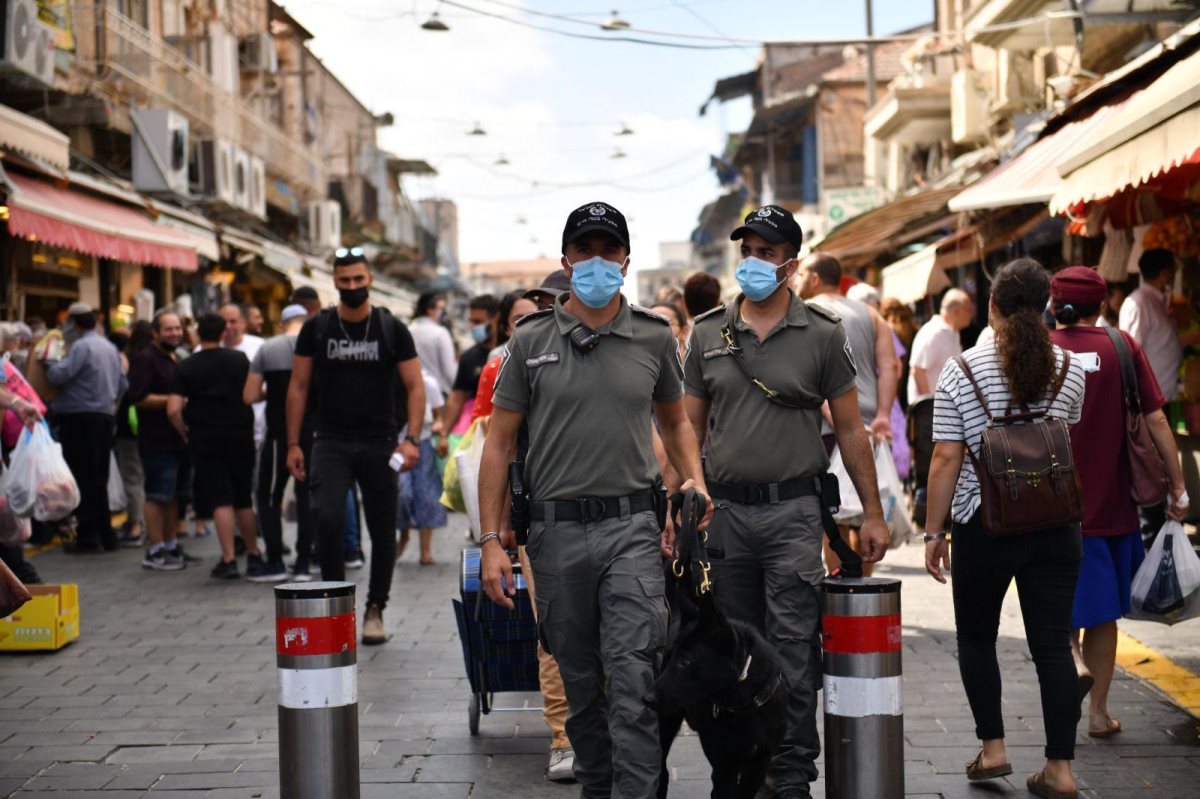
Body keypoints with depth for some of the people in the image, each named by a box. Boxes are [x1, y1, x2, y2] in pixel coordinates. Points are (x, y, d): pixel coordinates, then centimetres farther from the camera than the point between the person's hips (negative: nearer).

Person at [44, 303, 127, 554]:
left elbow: (59, 375, -20)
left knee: (82, 479, -5)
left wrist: (48, 362, -1)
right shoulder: (110, 347, 14)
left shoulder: (81, 346, -13)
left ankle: (88, 536, -5)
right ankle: (105, 534, 17)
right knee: (99, 479, 14)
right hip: (104, 417, 8)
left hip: (80, 419, -8)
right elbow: (123, 384, 18)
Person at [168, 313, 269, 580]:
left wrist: (184, 432, 4)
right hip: (240, 435, 2)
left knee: (220, 500, -2)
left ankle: (229, 559, -8)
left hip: (206, 440, -2)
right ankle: (253, 554, 23)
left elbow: (174, 410, -11)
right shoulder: (240, 359, 3)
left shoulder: (186, 367, -4)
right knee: (244, 499, 14)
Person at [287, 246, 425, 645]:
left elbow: (415, 387, 1)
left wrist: (412, 439, -12)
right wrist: (293, 443, 2)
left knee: (383, 530, 5)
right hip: (331, 443, 0)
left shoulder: (392, 329, 1)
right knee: (327, 518, -18)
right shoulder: (316, 328, 4)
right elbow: (298, 387, 8)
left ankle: (375, 610, 19)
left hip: (379, 444, 0)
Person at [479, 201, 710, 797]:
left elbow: (675, 420, 22)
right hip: (556, 529, 1)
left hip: (631, 527, -1)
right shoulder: (531, 340, 4)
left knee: (632, 679, -10)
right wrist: (491, 540, -2)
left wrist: (695, 481, 2)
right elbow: (499, 443, 5)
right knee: (579, 680, 12)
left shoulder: (654, 338, 6)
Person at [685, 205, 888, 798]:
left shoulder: (822, 334, 1)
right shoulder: (708, 333, 7)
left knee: (792, 648, -5)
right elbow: (691, 426, 11)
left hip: (792, 509, -3)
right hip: (724, 510, 3)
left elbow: (850, 428, 4)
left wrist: (872, 513, 1)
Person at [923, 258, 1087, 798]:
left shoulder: (962, 370, -8)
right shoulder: (1069, 369, 2)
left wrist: (933, 531, -3)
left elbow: (947, 458, -10)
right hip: (1055, 526, 3)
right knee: (1053, 643, 5)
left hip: (985, 526, -2)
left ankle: (992, 747, 15)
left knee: (976, 636, 16)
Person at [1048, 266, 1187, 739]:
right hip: (1110, 503, 1)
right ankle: (1099, 712, 18)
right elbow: (1155, 421, -5)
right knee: (1103, 610, 14)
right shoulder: (1122, 348, -2)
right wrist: (1178, 486, 1)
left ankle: (1072, 657, -15)